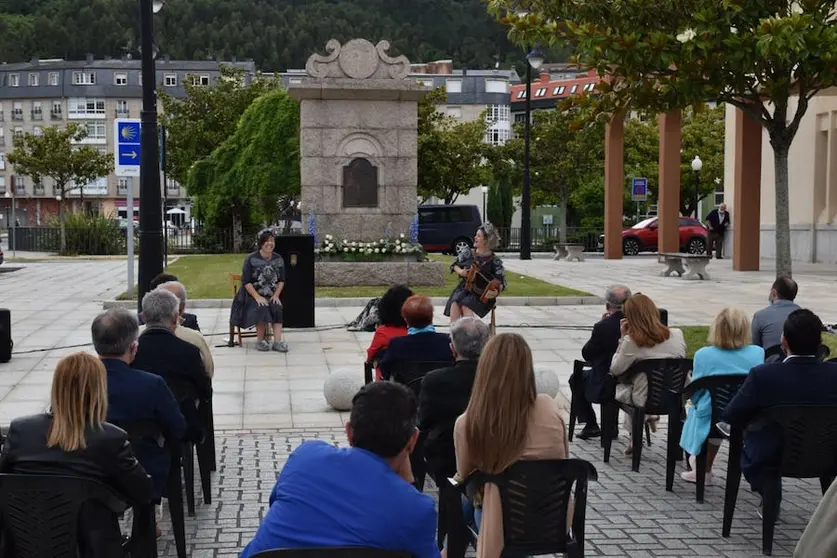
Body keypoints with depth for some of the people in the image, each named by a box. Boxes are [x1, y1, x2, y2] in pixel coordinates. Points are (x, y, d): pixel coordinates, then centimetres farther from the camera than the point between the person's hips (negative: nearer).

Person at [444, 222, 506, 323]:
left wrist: (496, 292, -25)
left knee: (466, 305, -32)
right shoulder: (468, 253, 8)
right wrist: (460, 272, -2)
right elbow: (454, 265, 20)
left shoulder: (494, 261, -3)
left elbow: (501, 283, -4)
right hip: (464, 289, 3)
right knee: (455, 303, -28)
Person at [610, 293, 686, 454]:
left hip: (646, 401, -4)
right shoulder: (677, 335, -9)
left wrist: (623, 338, -4)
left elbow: (615, 370, -7)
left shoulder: (631, 342, -21)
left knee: (617, 386, 28)